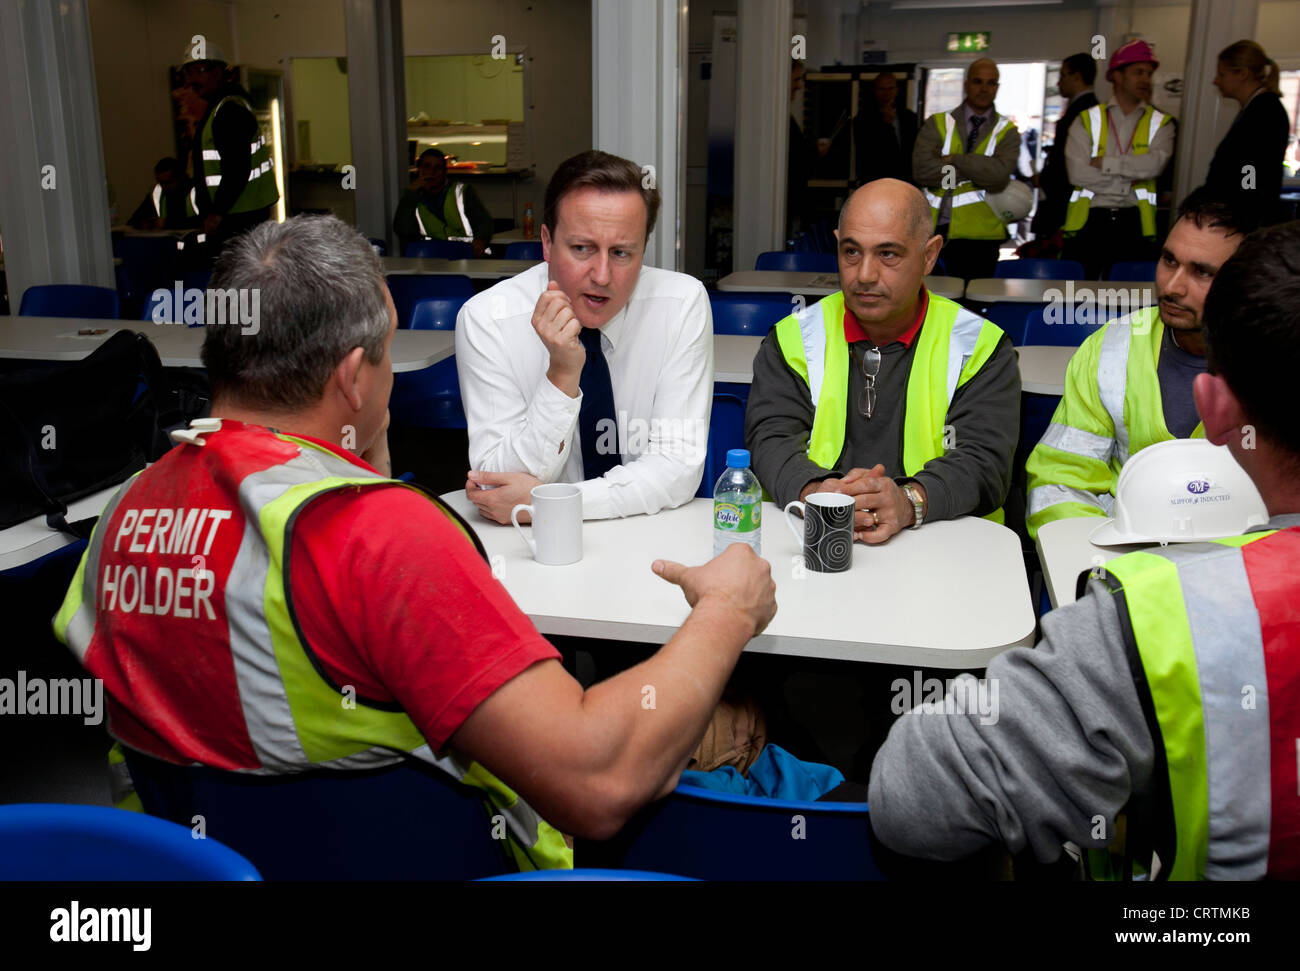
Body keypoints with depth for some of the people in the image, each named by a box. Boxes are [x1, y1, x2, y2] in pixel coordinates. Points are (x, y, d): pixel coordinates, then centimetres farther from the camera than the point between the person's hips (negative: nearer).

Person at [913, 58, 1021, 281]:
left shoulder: (1007, 132, 8)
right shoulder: (937, 124, 8)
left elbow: (999, 175, -12)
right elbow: (921, 170, -9)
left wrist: (953, 160, -11)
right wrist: (976, 171, -9)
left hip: (979, 237, 0)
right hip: (934, 231, 0)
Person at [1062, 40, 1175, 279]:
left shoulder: (1160, 123, 11)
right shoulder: (1087, 120, 7)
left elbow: (1155, 164, -10)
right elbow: (1077, 173, -8)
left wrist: (1104, 163, -10)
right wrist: (1130, 179, -5)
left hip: (1135, 225, 1)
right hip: (1088, 223, -1)